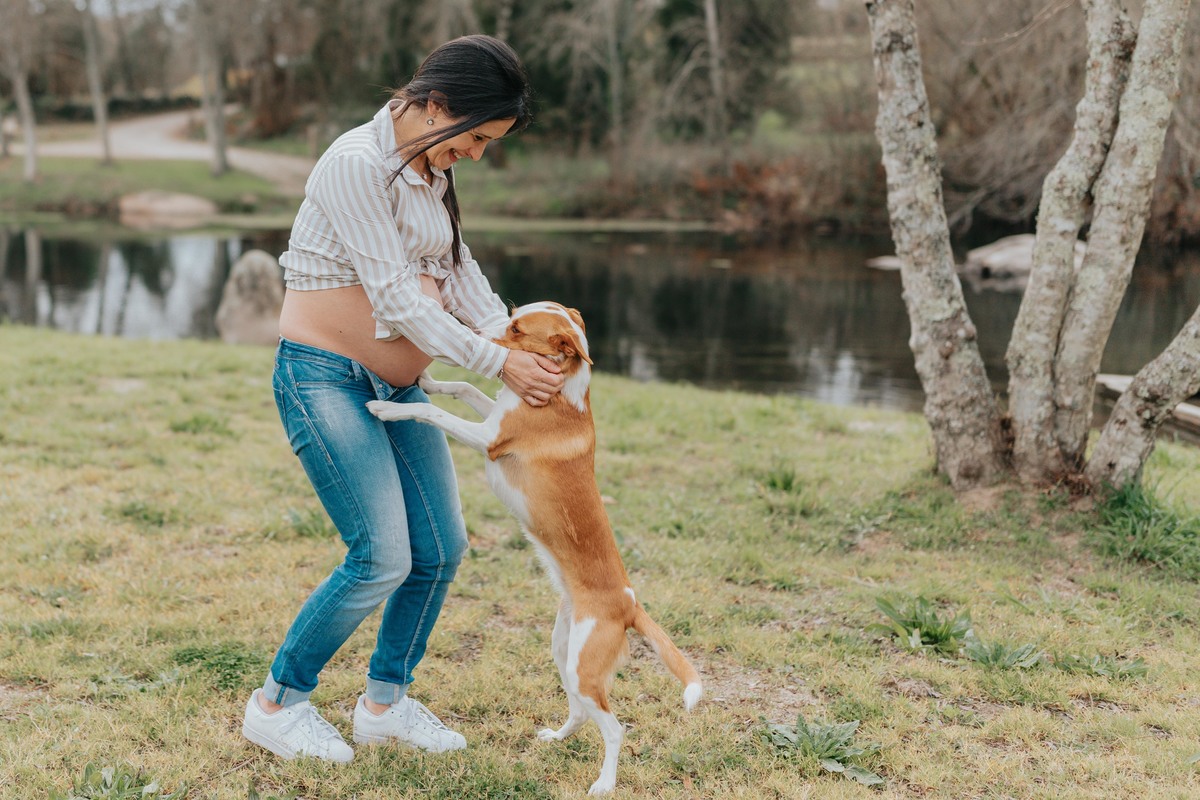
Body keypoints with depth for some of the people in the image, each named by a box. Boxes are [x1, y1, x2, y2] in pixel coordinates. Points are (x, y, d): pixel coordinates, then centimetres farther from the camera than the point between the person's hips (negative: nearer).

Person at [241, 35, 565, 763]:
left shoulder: (432, 170, 7)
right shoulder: (357, 164, -20)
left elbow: (456, 269, 14)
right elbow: (396, 298, -23)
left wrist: (518, 341, 1)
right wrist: (498, 365, -20)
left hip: (397, 384, 9)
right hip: (325, 377, -9)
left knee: (442, 549, 6)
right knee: (382, 558, -11)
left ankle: (386, 702, 24)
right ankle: (277, 704, 9)